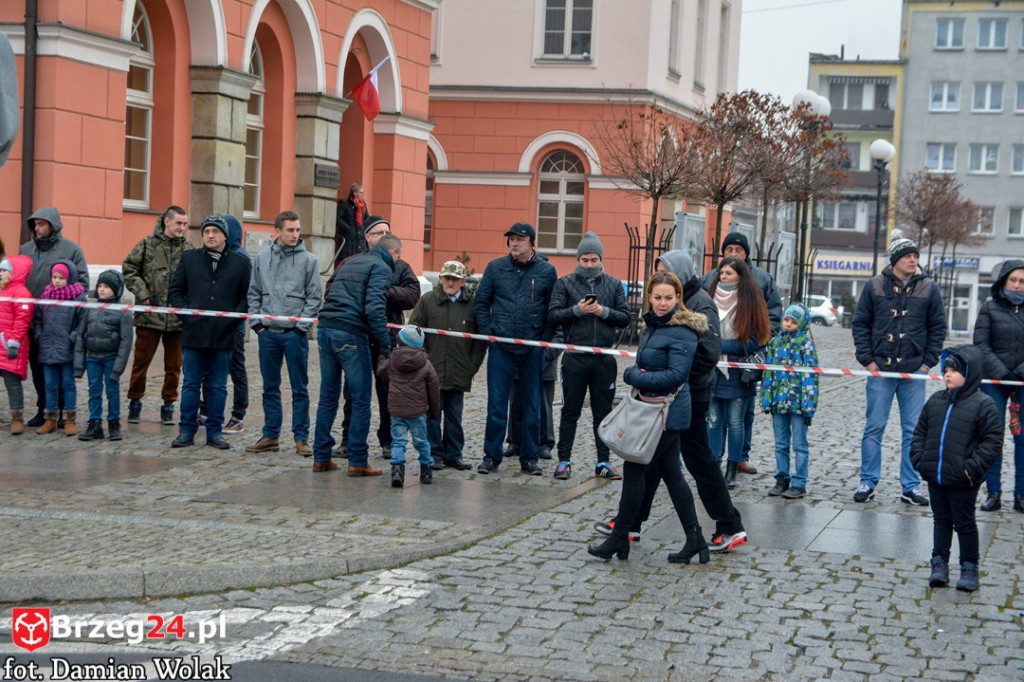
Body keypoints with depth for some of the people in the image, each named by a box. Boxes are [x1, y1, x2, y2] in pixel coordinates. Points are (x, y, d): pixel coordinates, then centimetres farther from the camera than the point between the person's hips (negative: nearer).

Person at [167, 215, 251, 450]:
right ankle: (187, 430, 11)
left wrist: (234, 318, -6)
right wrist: (186, 313, -2)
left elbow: (246, 296, 6)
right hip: (194, 333, 0)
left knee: (218, 387, 6)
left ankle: (214, 431, 14)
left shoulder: (241, 263, 5)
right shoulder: (189, 259, 8)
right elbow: (175, 290, 11)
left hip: (224, 335, 0)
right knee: (191, 384, 5)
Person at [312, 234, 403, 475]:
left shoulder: (349, 263, 23)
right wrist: (386, 346, -16)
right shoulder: (381, 268, -3)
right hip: (350, 334, -8)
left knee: (328, 397, 14)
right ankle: (358, 461, 1)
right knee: (361, 400, 0)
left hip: (325, 329, 8)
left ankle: (321, 457, 17)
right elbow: (374, 308, -16)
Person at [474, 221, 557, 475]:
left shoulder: (547, 271, 3)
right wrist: (488, 333, 1)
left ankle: (529, 457, 15)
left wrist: (545, 339, -1)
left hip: (533, 349, 0)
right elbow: (480, 303, 9)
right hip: (501, 348, 0)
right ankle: (491, 456, 9)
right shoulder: (495, 268, 4)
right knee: (496, 404, 1)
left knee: (532, 405, 7)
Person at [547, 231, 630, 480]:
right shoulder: (564, 283, 3)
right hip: (575, 357, -2)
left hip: (604, 358, 2)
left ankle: (603, 461, 15)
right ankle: (564, 460, 12)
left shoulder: (613, 284, 8)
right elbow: (553, 316, -4)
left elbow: (625, 318, 4)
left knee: (603, 411, 8)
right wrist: (577, 310, -17)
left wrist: (604, 311, -11)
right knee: (570, 411, 5)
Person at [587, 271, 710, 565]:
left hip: (667, 412, -10)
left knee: (634, 469, -3)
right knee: (671, 473, 12)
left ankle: (619, 539, 7)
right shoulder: (653, 326, 12)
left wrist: (634, 375, -17)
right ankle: (695, 540, 18)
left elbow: (676, 375, -22)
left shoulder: (682, 331, -16)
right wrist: (636, 375, 0)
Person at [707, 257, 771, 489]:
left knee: (735, 423, 3)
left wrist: (721, 346, -12)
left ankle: (732, 471, 10)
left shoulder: (749, 303, -5)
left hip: (737, 373, -3)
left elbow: (752, 342, -8)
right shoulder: (712, 298, 7)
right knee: (714, 421, 5)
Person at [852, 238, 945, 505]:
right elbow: (860, 323, 5)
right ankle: (868, 482, 12)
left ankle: (910, 487, 12)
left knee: (914, 430, 4)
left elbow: (938, 328, 8)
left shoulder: (929, 288, 4)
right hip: (880, 370, -1)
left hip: (914, 372, 1)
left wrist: (928, 362, 0)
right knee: (874, 427, 3)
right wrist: (867, 359, -3)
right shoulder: (875, 286, 2)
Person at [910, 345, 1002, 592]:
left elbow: (993, 440, -11)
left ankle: (969, 567, 18)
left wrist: (973, 467, -17)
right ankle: (939, 564, 23)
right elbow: (920, 431, 15)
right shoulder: (936, 400, 7)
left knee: (964, 523, 6)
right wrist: (918, 458, 3)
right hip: (935, 476, 5)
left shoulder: (982, 404, -10)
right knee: (941, 520, 15)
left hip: (962, 480, -5)